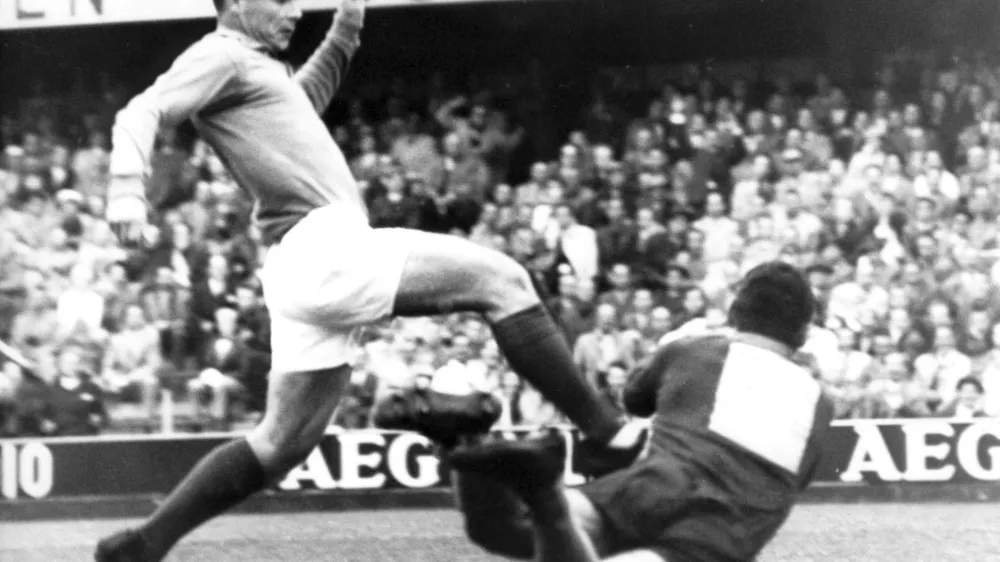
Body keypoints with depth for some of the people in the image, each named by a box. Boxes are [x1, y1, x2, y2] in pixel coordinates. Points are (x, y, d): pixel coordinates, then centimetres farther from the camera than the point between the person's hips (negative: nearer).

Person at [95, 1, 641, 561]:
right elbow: (141, 114, -16)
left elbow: (304, 98, 48)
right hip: (323, 249, -10)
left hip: (320, 268, 10)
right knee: (503, 280, -9)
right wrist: (128, 190, -34)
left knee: (285, 441, 12)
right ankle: (606, 431, -9)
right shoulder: (219, 55, -2)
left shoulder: (253, 66, 26)